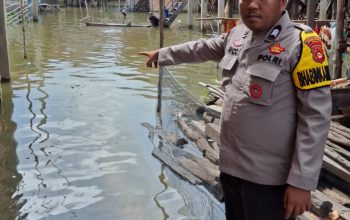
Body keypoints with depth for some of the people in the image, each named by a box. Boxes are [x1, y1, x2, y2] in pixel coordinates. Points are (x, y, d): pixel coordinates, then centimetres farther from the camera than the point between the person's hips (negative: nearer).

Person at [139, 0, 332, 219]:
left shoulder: (302, 43, -16)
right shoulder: (237, 35, 3)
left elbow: (316, 115, -17)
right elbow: (200, 49, 22)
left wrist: (302, 181, -18)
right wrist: (162, 54, 33)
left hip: (268, 177, -6)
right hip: (230, 166, 6)